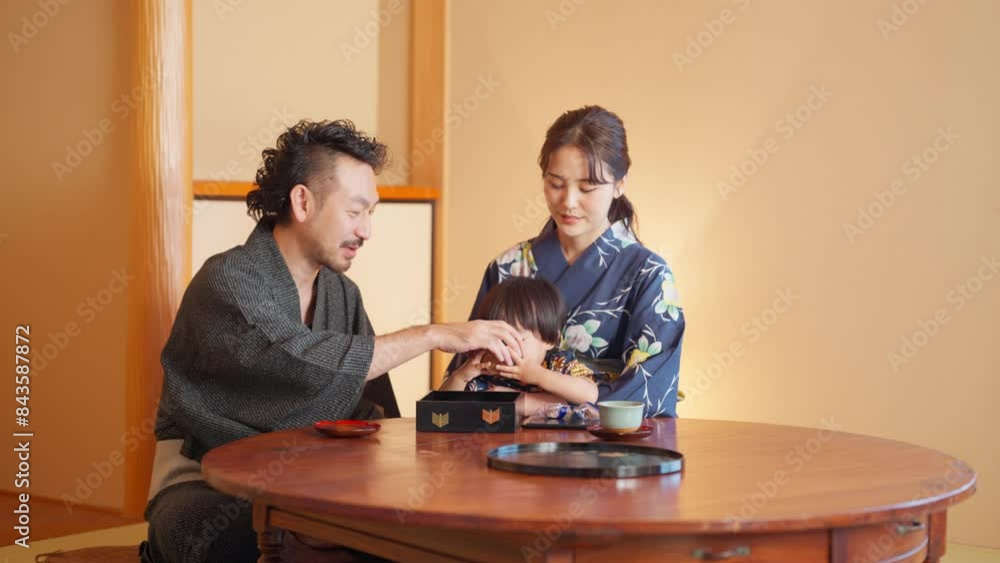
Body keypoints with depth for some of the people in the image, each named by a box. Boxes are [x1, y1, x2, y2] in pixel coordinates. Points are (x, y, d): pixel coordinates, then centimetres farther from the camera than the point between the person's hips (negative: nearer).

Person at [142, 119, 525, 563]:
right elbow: (306, 364, -31)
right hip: (205, 486, -6)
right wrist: (433, 336, -27)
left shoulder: (344, 295, 8)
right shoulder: (228, 282, -15)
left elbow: (374, 417, 5)